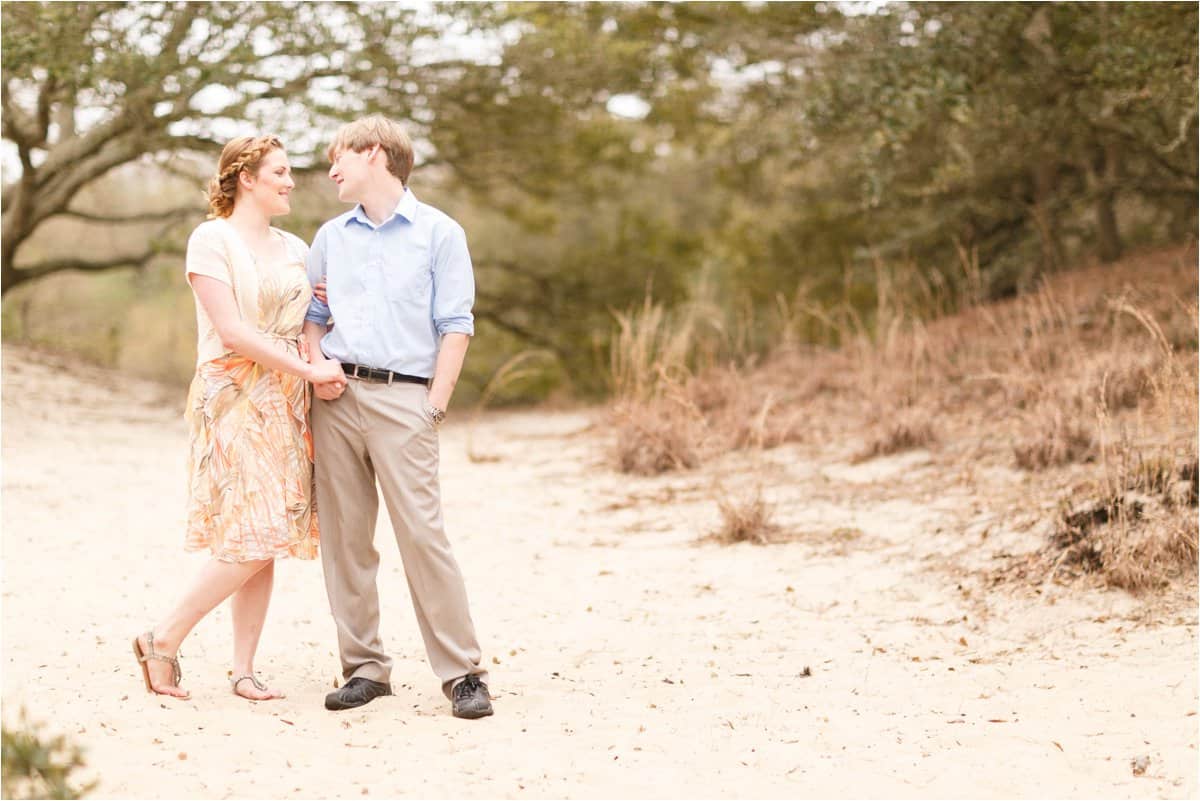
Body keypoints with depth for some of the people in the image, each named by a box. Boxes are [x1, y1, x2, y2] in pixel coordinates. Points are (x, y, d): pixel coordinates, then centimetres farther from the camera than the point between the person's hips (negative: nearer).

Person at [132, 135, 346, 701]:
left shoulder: (294, 249, 16)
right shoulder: (212, 239, -4)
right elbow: (232, 331, -13)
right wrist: (309, 371, -14)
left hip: (287, 403, 6)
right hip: (234, 397, -6)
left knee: (266, 543, 2)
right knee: (251, 538, -13)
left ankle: (243, 670, 7)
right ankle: (163, 640, 1)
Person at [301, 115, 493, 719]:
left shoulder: (439, 233, 4)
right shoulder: (331, 237, 17)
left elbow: (455, 327, 0)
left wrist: (436, 404, -9)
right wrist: (316, 365, 0)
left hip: (403, 397, -5)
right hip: (337, 397, 5)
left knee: (422, 532, -11)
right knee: (343, 535, 3)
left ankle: (462, 672, -6)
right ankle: (364, 667, 11)